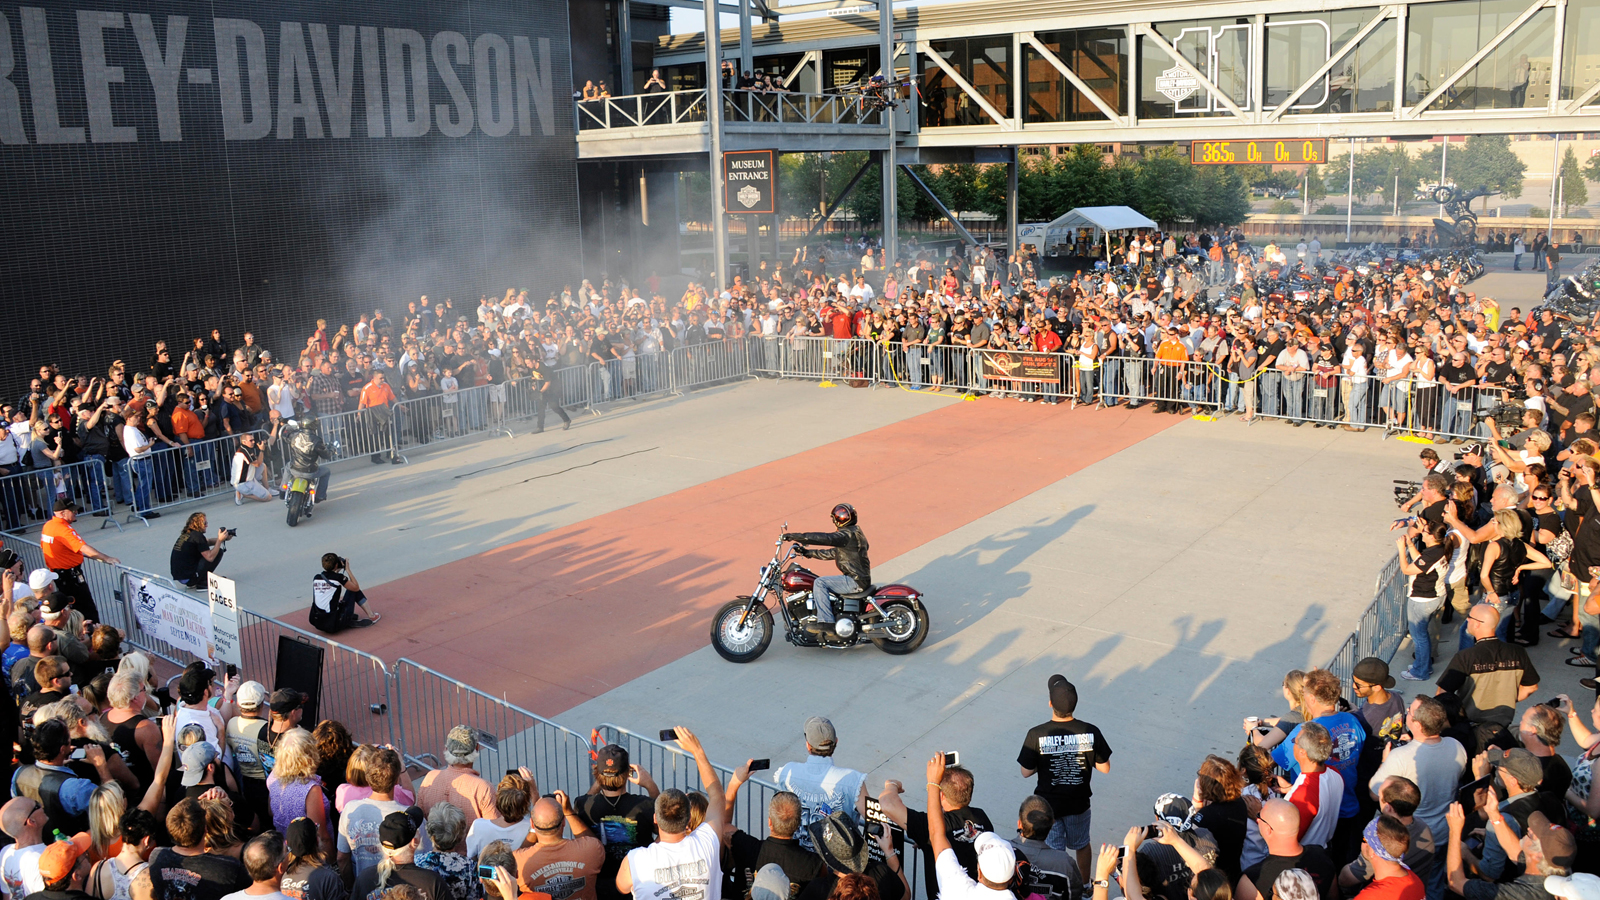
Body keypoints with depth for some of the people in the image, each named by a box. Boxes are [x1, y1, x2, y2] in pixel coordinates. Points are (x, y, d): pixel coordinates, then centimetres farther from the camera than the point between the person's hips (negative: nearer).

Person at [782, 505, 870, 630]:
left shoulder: (848, 534, -15)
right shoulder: (852, 533, 18)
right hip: (860, 579, 11)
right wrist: (808, 552, 20)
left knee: (819, 583, -18)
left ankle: (826, 622, -23)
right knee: (824, 583, 24)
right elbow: (832, 553, 22)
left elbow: (825, 538, -25)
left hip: (855, 581, -11)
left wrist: (795, 536, -24)